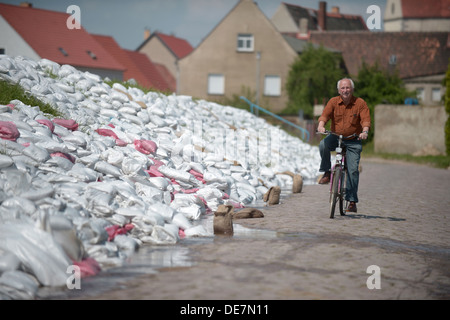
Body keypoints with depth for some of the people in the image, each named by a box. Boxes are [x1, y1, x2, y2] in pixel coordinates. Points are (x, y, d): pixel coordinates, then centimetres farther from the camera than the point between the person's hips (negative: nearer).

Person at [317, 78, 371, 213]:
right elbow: (325, 115, -14)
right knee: (323, 144, -32)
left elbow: (366, 120, -14)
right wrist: (321, 125, -36)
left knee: (353, 170, -10)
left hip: (353, 141, -1)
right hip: (335, 137, 1)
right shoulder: (333, 102, -3)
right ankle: (327, 173, -12)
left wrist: (365, 132, -35)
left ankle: (352, 201, -1)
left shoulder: (360, 103, -6)